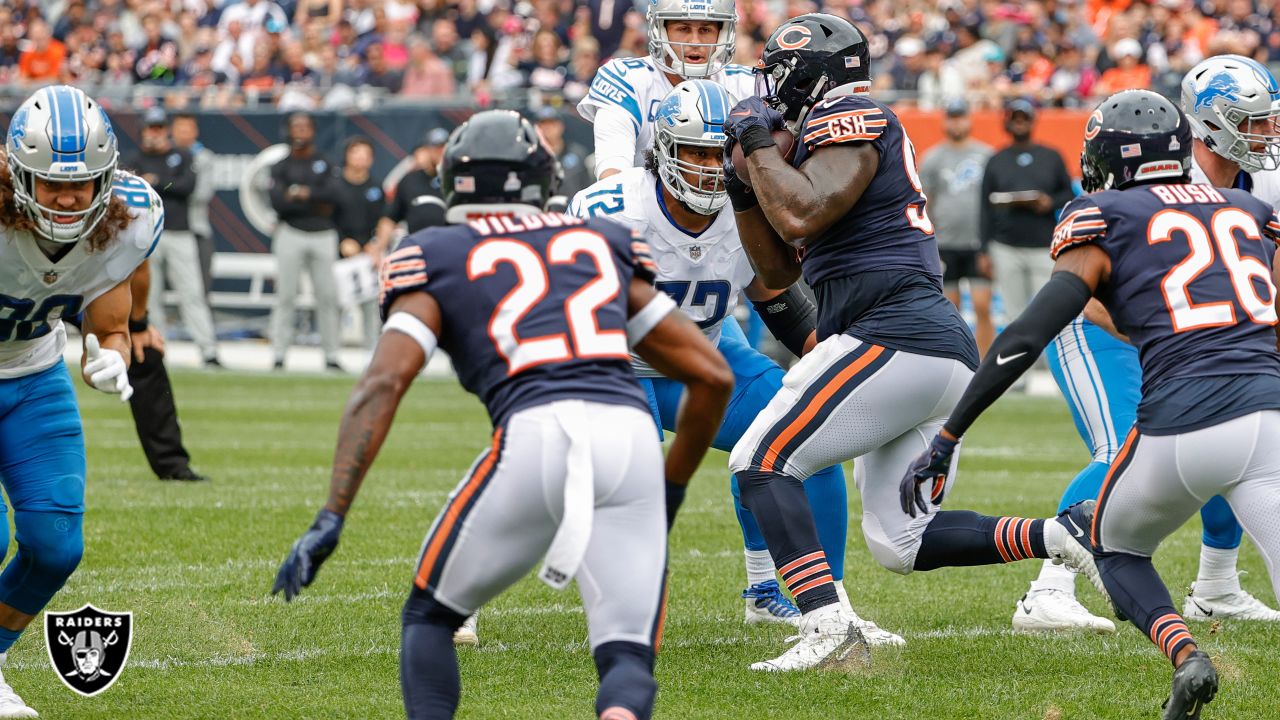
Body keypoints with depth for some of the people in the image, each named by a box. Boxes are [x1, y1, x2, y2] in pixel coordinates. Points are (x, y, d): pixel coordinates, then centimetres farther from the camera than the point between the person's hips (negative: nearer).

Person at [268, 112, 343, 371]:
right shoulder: (281, 167, 7)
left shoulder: (324, 164, 12)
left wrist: (300, 193, -9)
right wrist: (315, 204, -9)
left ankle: (331, 355, 4)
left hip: (323, 236, 2)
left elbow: (332, 194, -5)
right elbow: (278, 201, -9)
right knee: (285, 295, -5)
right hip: (291, 234, -2)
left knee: (327, 296, 0)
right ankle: (279, 355, -5)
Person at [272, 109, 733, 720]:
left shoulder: (437, 257, 19)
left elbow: (383, 382, 2)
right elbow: (712, 376, 24)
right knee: (627, 659, 6)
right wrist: (670, 491, 36)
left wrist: (330, 519, -2)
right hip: (631, 437, 2)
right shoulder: (605, 244, 28)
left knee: (429, 616, 20)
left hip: (537, 435, -2)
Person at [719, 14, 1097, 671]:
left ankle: (826, 625, -20)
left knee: (761, 462, -8)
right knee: (901, 544, 11)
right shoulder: (834, 136, 25)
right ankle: (1062, 534, 2)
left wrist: (758, 143, -6)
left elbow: (801, 216, -21)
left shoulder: (849, 120, -4)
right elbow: (778, 268, 28)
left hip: (894, 336, -10)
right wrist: (743, 185, 17)